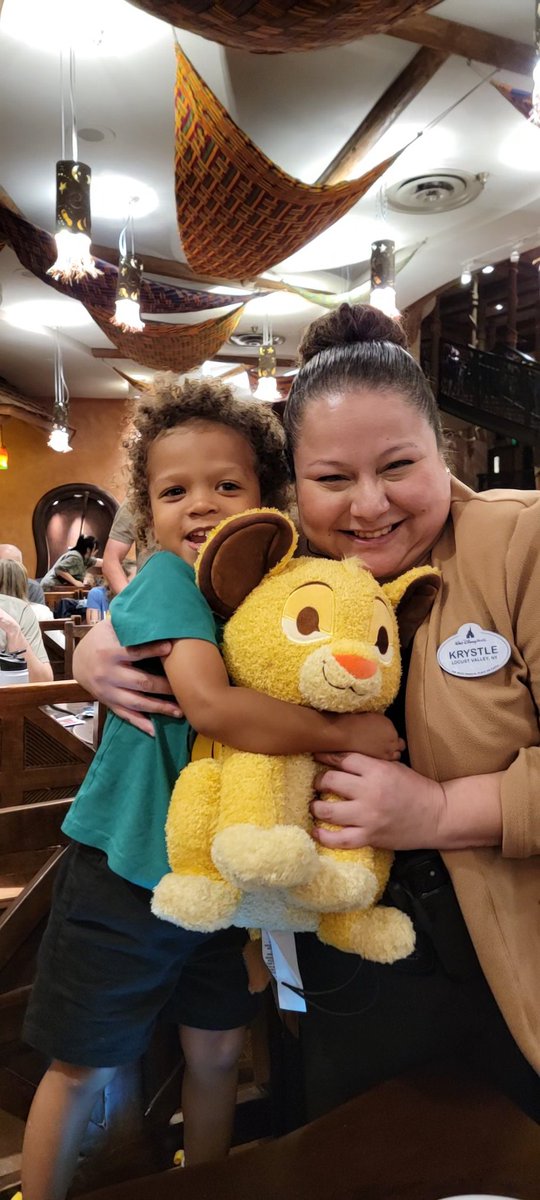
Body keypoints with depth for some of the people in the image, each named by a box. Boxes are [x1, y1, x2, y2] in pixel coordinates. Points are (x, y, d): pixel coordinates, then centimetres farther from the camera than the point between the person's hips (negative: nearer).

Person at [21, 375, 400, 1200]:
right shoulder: (165, 578, -18)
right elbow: (209, 702, -33)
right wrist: (346, 732, -26)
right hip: (127, 874, -6)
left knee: (218, 1050, 24)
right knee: (84, 1071, 12)